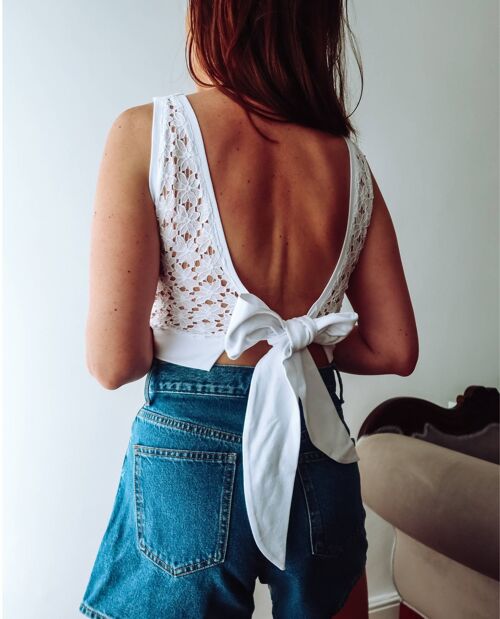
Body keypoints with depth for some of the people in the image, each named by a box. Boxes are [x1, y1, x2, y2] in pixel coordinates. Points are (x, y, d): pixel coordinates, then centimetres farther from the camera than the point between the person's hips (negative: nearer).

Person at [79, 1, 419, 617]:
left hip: (188, 460, -3)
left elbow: (114, 362, -16)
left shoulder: (147, 131, -12)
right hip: (321, 457, 4)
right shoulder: (349, 160, -1)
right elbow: (395, 351, 1)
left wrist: (186, 332, 4)